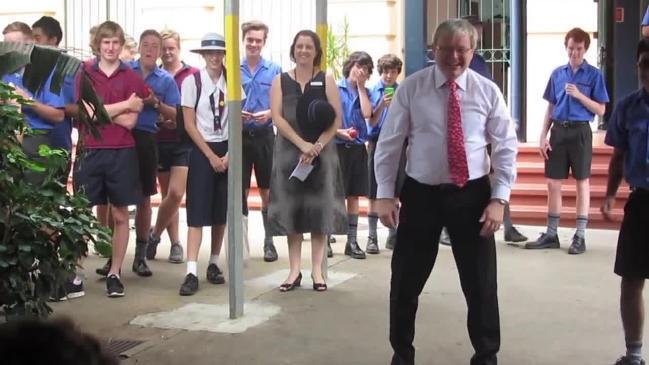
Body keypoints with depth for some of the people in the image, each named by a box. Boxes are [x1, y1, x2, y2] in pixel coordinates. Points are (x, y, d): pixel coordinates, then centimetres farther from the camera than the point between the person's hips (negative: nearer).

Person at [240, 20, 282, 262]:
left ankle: (269, 241, 16)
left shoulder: (274, 70, 1)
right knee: (240, 190, 4)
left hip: (264, 136, 0)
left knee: (267, 191, 7)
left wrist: (268, 113, -18)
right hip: (239, 136, 0)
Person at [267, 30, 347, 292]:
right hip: (289, 152, 0)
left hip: (321, 153, 0)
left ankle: (317, 270, 9)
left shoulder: (326, 81, 5)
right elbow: (277, 118, -5)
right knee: (291, 210, 2)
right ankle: (294, 270, 9)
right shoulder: (280, 81, 6)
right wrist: (302, 144, -17)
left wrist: (317, 146, -16)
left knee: (319, 209, 1)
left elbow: (336, 119, -3)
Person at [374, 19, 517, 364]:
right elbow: (389, 144, -1)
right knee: (405, 282, 9)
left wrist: (499, 198, -8)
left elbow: (506, 147, 0)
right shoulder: (411, 88, -3)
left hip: (472, 194, 0)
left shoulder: (487, 91, -1)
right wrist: (385, 194, -7)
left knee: (481, 283, 9)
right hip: (421, 193, 0)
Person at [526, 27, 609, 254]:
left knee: (582, 183, 4)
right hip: (558, 130, 4)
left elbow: (600, 110, -4)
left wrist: (579, 95, -17)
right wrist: (543, 136, 3)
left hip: (580, 131, -3)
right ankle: (551, 234, 15)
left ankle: (580, 237, 10)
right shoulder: (557, 74, 9)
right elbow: (550, 108, 10)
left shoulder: (594, 74, -1)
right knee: (553, 183, 6)